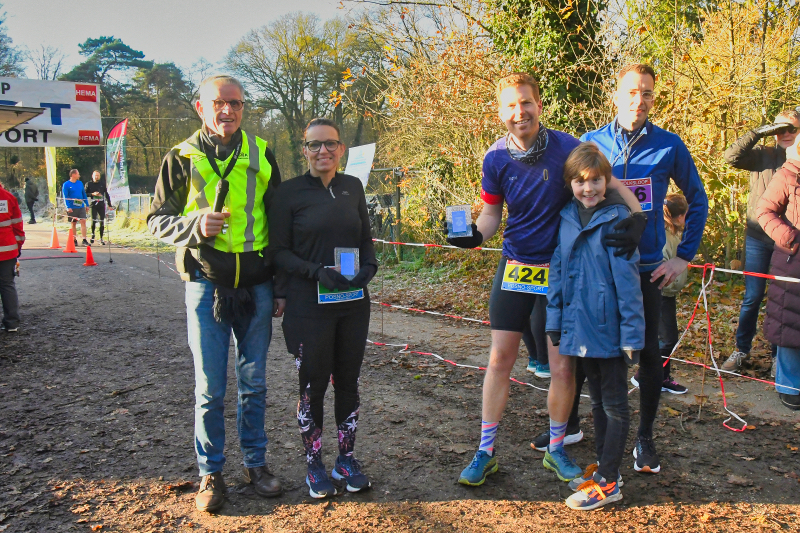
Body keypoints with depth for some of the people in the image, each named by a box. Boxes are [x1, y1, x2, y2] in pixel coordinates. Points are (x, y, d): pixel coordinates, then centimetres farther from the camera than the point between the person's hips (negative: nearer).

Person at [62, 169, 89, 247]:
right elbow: (65, 197, -8)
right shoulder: (66, 184, -4)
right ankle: (74, 240, 15)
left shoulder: (80, 183, 11)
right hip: (72, 208, -3)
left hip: (81, 206, 3)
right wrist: (68, 207, -16)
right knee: (73, 224, 7)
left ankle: (84, 240, -9)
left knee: (83, 221, -8)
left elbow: (84, 194, 17)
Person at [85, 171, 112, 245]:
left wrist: (109, 205, 13)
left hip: (101, 205, 2)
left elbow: (106, 194, 17)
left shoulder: (102, 184, 14)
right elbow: (85, 194, 5)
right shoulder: (89, 184, 7)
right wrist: (92, 194, -12)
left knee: (102, 222, 0)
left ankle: (101, 238, 8)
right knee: (93, 220, -13)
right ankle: (93, 234, 14)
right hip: (93, 205, -2)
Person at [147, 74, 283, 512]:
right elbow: (157, 220, 3)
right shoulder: (183, 158, 0)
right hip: (207, 286, -2)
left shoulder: (261, 155, 5)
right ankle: (210, 472, 21)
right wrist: (196, 225, -19)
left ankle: (255, 462, 27)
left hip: (256, 286, 2)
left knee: (254, 382, 12)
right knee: (209, 388, 5)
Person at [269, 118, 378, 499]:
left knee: (348, 380, 10)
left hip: (353, 302, 4)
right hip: (309, 305, -4)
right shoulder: (290, 192, -4)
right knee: (313, 383, 3)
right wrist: (317, 271, -19)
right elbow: (278, 251, -5)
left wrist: (368, 266, -5)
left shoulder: (353, 187, 8)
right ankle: (314, 465, 21)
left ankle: (346, 459, 26)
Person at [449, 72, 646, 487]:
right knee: (500, 358, 4)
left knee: (563, 366, 3)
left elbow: (612, 185, -3)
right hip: (515, 265, 2)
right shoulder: (496, 158, -4)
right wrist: (475, 235, -15)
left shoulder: (566, 148, -11)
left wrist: (638, 218, -20)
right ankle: (485, 453, 18)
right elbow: (492, 212, 6)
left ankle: (556, 448, 26)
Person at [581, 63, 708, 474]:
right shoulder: (591, 142, -1)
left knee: (648, 351, 6)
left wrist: (684, 256, 2)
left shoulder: (669, 145, -2)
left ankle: (645, 438, 23)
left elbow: (697, 200, 8)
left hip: (647, 268, 0)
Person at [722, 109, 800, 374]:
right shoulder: (762, 154, 4)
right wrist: (760, 132, -12)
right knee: (752, 297, 5)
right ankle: (742, 349, 20)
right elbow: (732, 156, -12)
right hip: (759, 237, 0)